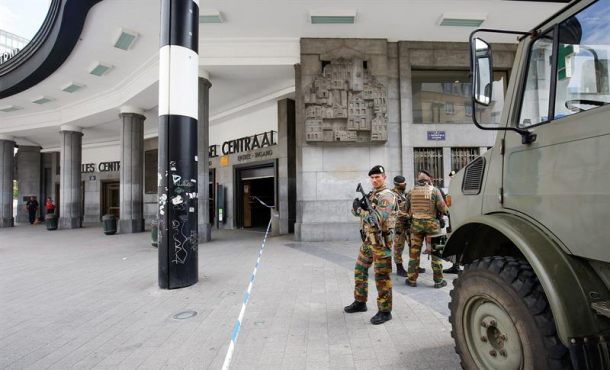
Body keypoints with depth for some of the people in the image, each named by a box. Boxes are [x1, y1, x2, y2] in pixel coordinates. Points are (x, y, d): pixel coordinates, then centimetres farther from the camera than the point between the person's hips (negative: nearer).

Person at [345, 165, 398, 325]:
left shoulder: (387, 196, -13)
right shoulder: (370, 195, 14)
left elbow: (376, 219, -24)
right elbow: (355, 211, 12)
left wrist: (360, 209, -17)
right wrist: (357, 204, -9)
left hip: (380, 242, -9)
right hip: (367, 240, 9)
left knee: (382, 277, -1)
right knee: (360, 271, 16)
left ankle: (385, 311, 10)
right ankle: (360, 302, 31)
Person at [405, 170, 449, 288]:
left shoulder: (411, 192, 3)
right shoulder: (434, 190, -5)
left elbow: (407, 209, 7)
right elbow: (442, 207, -11)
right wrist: (444, 212, 10)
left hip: (416, 223, 2)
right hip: (432, 223, -2)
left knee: (414, 252, 10)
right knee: (435, 252, 7)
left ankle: (411, 279, 15)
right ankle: (438, 280, 13)